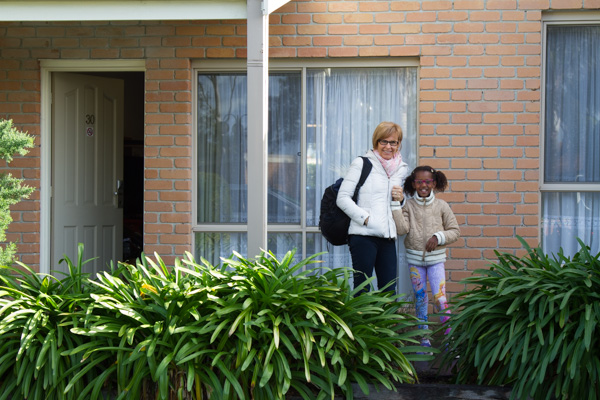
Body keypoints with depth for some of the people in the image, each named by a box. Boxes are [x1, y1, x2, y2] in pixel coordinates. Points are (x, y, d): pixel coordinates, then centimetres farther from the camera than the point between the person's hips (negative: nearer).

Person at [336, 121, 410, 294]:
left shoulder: (401, 169, 17)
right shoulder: (361, 163, 1)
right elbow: (342, 198, -4)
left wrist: (400, 200, 8)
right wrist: (366, 218, -13)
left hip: (388, 237, 5)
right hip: (363, 235, -5)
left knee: (389, 291, 5)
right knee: (362, 290, -3)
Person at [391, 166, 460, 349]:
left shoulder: (441, 206, -1)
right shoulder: (408, 205, -1)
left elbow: (455, 231, 3)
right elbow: (402, 229, -14)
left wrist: (438, 237, -13)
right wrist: (396, 204, -17)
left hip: (436, 259, -1)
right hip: (414, 259, 2)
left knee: (440, 298, -10)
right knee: (420, 300, 9)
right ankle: (425, 339, 19)